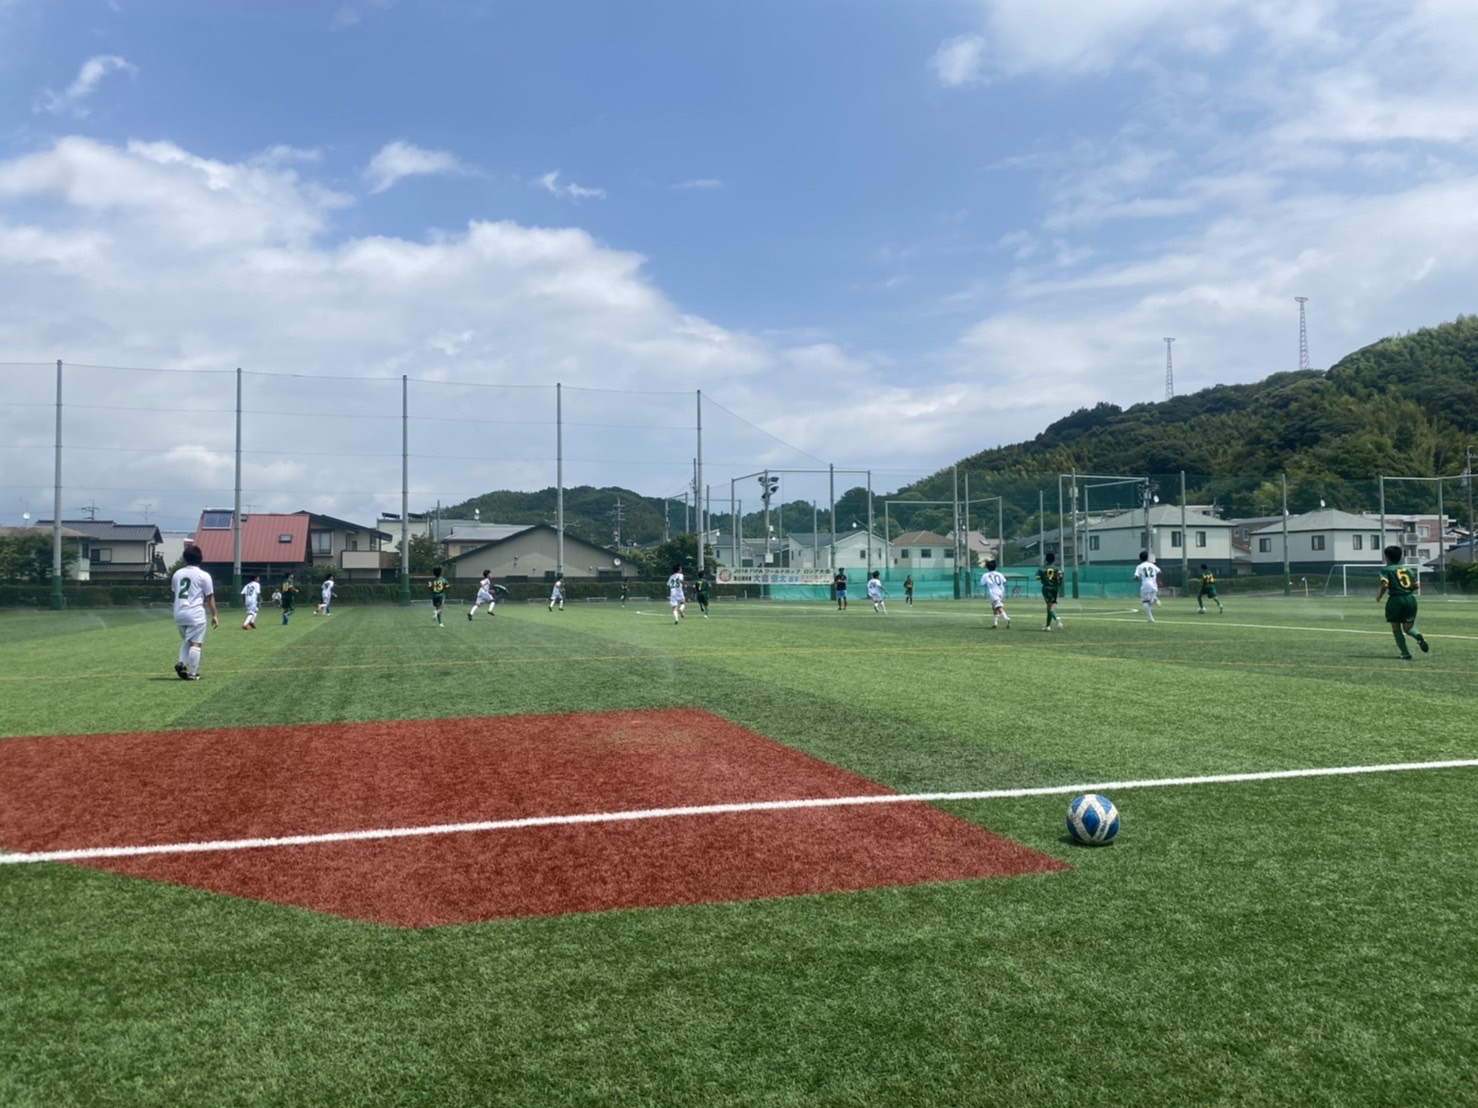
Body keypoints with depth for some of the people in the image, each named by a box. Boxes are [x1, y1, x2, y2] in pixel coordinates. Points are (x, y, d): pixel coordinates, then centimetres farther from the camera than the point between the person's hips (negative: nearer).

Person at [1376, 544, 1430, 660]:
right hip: (1410, 599, 4)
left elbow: (1385, 584, -14)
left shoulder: (1386, 569, 0)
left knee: (1396, 628, 10)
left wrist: (1379, 596, 1)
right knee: (1407, 627, 12)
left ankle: (1405, 653, 3)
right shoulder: (1408, 569, 14)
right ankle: (1418, 636, -23)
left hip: (1395, 599, -4)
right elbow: (1417, 586, 9)